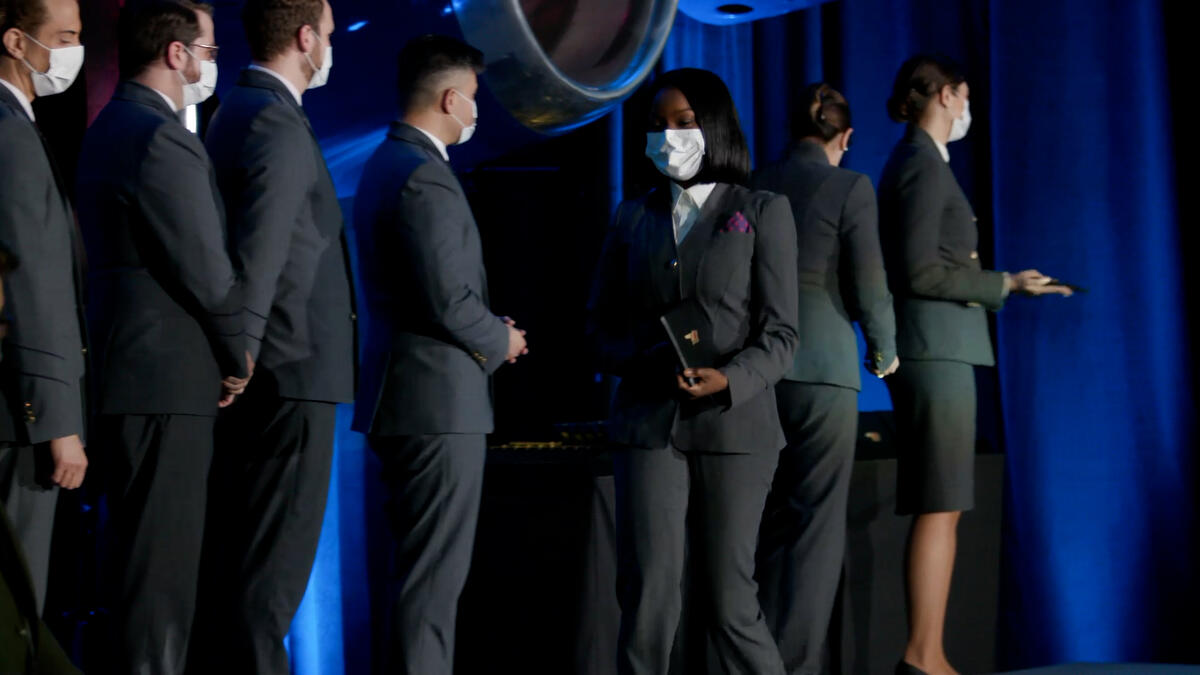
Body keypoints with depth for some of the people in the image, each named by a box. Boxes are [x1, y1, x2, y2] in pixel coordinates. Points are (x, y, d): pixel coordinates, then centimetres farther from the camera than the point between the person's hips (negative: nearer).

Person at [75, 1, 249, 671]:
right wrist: (239, 359, -2)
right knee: (163, 569, -7)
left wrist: (226, 356, 15)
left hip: (128, 378, 10)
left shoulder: (111, 128, 17)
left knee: (144, 561, 15)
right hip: (169, 383, -10)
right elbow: (206, 269, -17)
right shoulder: (162, 137, -16)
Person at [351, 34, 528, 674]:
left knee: (423, 569, 16)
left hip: (404, 395, 10)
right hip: (438, 400, -10)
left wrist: (485, 331, 13)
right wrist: (499, 339, -4)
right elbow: (449, 303, -22)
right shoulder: (425, 177, -18)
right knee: (434, 574, -5)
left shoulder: (387, 163, 14)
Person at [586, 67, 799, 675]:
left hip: (733, 423, -2)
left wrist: (729, 381, -18)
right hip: (649, 420, 2)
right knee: (648, 595, -4)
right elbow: (600, 327, 12)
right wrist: (647, 363, -9)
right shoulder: (633, 219, 14)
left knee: (727, 596, 0)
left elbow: (780, 333, 1)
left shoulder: (763, 213, 6)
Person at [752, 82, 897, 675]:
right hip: (822, 365, -5)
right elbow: (868, 287, -7)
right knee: (817, 522, 1)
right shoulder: (849, 188, -5)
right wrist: (884, 350, 11)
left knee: (768, 522, 14)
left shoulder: (754, 187, 8)